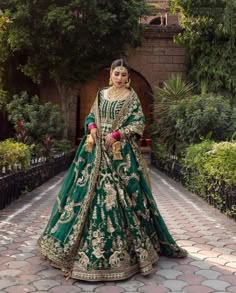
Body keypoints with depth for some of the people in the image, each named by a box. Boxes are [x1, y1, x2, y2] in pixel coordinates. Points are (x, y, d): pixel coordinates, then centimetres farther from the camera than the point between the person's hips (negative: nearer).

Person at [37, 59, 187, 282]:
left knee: (119, 193, -6)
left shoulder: (131, 97, 1)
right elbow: (91, 116, 18)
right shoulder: (102, 94, 14)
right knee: (89, 190, 4)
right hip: (97, 149, 5)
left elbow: (139, 123, -6)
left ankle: (127, 244, 7)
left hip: (121, 151, -4)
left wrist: (116, 134, -16)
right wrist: (92, 128, -4)